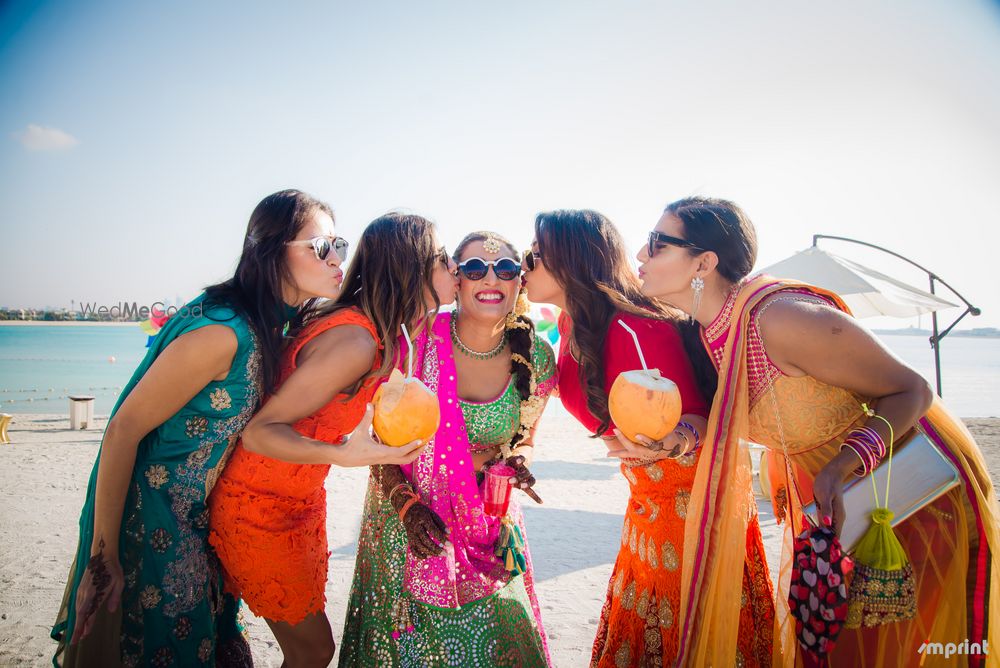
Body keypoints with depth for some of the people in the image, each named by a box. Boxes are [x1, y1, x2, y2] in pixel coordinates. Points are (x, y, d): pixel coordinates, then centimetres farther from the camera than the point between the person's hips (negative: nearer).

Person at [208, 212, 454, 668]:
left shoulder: (383, 335, -1)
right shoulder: (355, 342, -29)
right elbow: (259, 431, -27)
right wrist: (345, 455, -42)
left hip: (302, 501, 9)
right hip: (259, 508, -9)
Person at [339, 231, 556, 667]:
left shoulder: (536, 358, -12)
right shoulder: (416, 342, -21)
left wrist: (517, 463, -16)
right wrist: (407, 503, -18)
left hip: (487, 521, 2)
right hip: (404, 517, -1)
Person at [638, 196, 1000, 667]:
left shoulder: (782, 317, -33)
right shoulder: (707, 332, -9)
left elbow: (912, 390, -22)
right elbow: (728, 425, 1)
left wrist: (843, 468, -36)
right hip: (834, 493, 7)